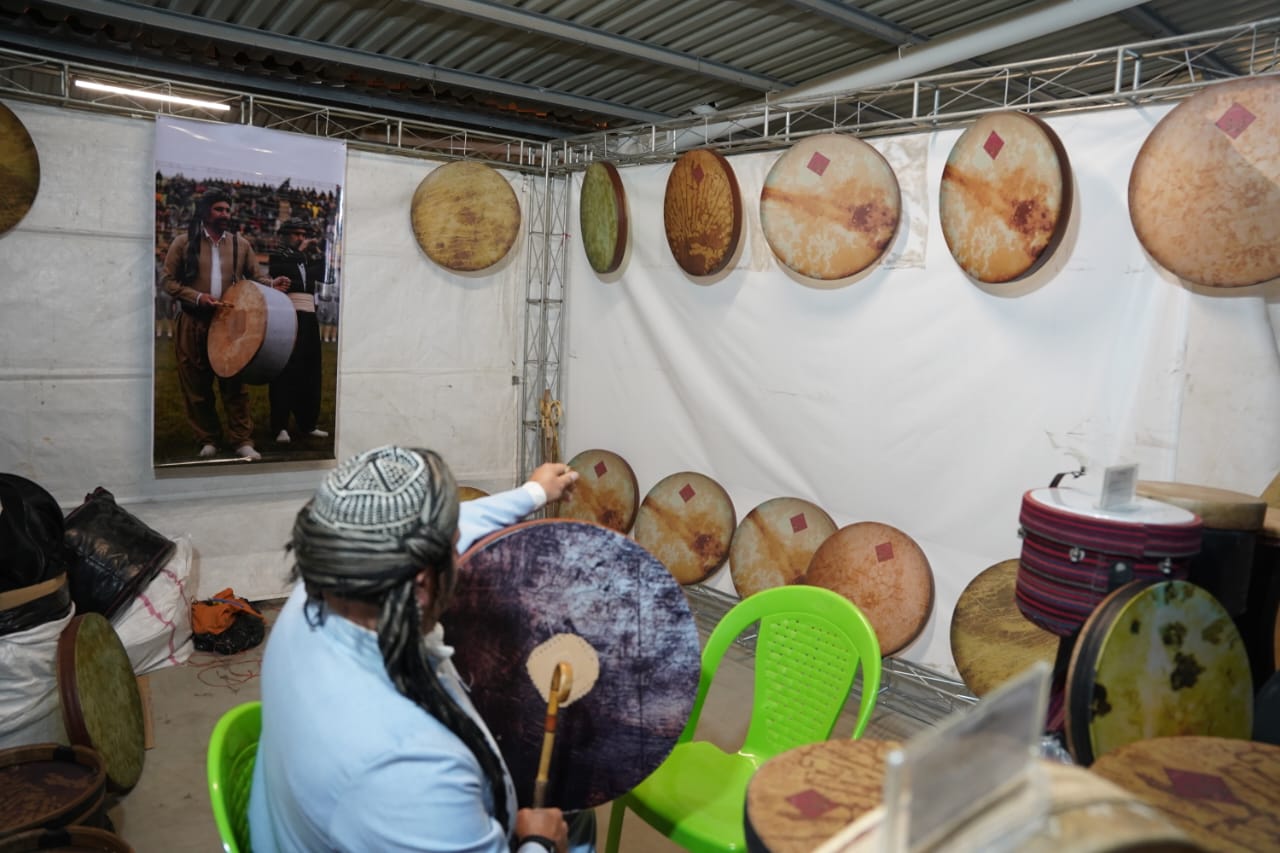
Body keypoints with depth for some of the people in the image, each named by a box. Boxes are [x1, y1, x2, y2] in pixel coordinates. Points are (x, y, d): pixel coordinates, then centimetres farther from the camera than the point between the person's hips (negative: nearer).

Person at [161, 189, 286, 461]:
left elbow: (254, 278, 10)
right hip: (193, 324, -1)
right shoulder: (184, 242, 2)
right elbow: (168, 280, 1)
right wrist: (197, 297, -14)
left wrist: (272, 283, -12)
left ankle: (243, 441, 1)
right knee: (197, 386, 5)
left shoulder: (241, 244, 9)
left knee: (234, 383, -1)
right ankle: (207, 440, 16)